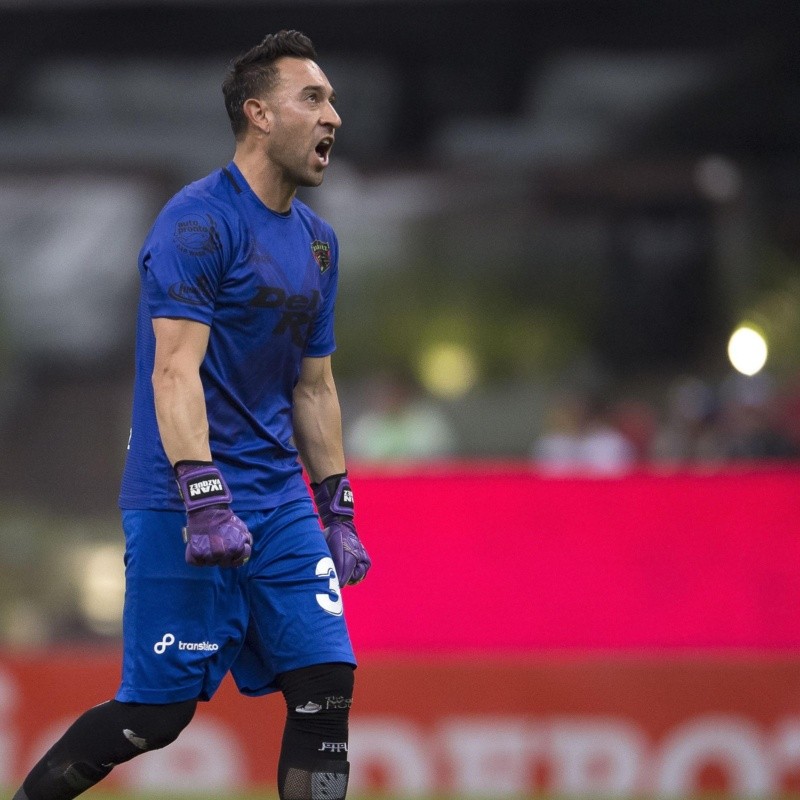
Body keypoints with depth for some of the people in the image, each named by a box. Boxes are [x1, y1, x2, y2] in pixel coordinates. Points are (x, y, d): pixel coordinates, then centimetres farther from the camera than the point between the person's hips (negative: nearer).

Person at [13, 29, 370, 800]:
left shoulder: (316, 240, 14)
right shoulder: (197, 221, -12)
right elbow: (175, 370, -21)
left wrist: (338, 514, 18)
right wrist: (205, 501, -30)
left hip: (280, 506, 8)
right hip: (184, 506, -8)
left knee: (326, 685, -3)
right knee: (157, 713, -5)